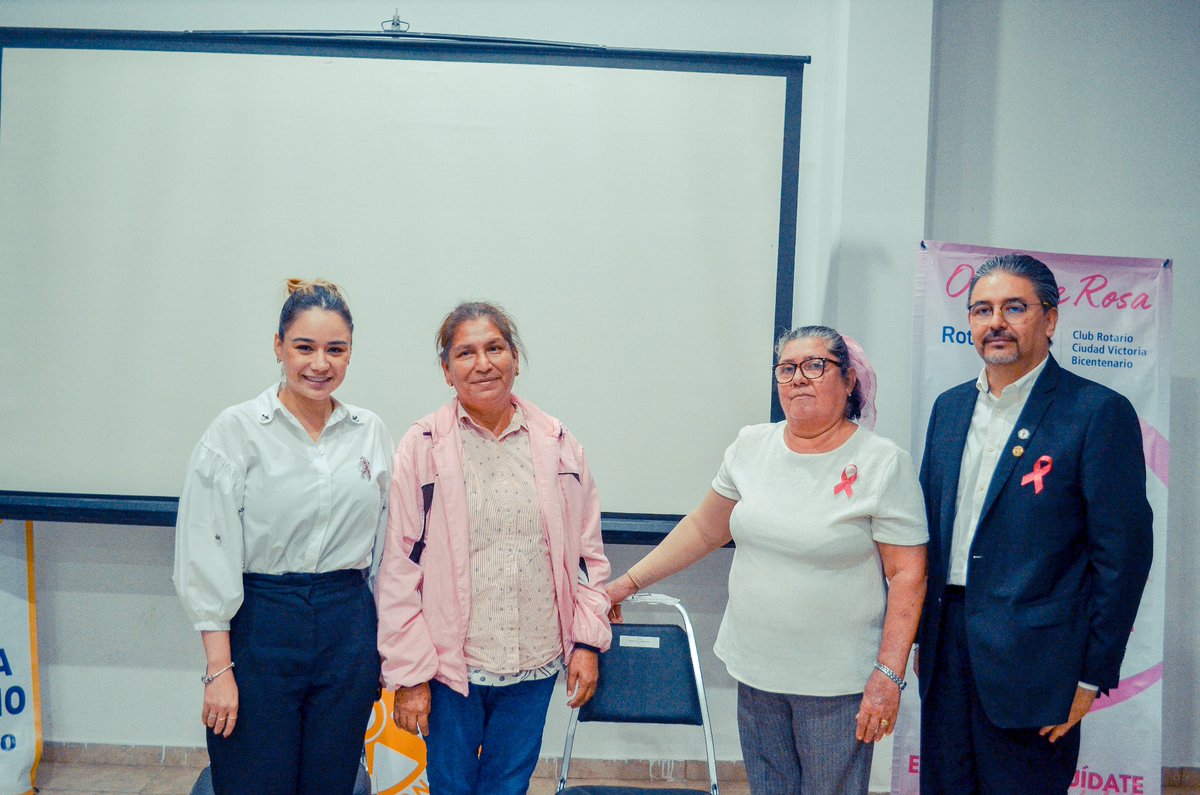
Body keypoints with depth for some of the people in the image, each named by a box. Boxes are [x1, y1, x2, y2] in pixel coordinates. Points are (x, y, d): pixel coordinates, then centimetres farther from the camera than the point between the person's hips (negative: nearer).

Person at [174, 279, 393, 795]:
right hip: (260, 630, -3)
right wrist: (219, 669, -11)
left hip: (349, 630, 4)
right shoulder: (236, 431, -6)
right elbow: (208, 556, -8)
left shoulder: (371, 433, 5)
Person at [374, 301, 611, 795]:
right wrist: (409, 674, -7)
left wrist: (588, 641, 3)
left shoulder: (557, 443, 2)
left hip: (534, 664, 2)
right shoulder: (422, 447, -6)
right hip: (448, 664, -2)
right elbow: (399, 569, -6)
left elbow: (587, 550, 8)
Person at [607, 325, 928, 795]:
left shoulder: (884, 464, -9)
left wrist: (888, 675, -15)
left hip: (838, 684, -4)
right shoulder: (751, 447, 4)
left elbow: (907, 575, -10)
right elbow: (704, 529, 12)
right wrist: (629, 582, 10)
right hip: (755, 669, 4)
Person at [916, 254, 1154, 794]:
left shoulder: (1099, 413, -9)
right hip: (947, 644, 6)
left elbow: (1124, 552, -11)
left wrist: (1091, 676, -11)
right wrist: (921, 636, 11)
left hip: (1032, 662, -5)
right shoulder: (950, 407, 10)